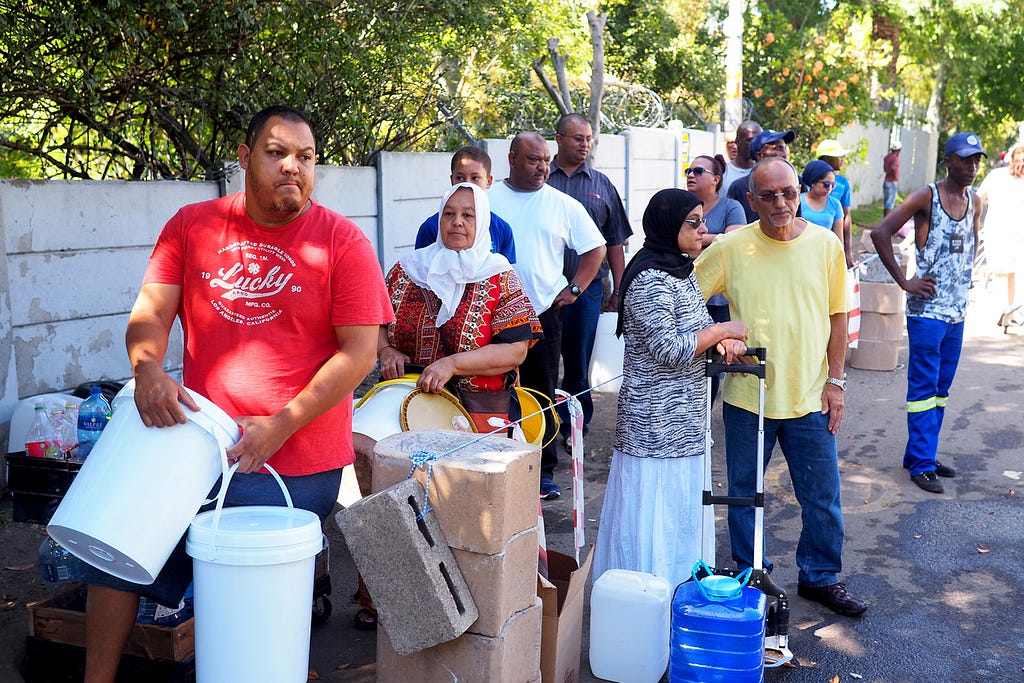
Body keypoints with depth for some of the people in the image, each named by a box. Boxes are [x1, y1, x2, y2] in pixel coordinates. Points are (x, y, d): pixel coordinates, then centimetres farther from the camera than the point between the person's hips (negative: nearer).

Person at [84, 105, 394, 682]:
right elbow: (151, 311, 3)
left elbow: (359, 353, -9)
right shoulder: (193, 226, 6)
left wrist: (280, 427, -16)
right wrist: (148, 368, -20)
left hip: (296, 464, -4)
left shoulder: (342, 241, -5)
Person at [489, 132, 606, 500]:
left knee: (541, 395, 4)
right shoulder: (487, 200, 3)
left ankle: (545, 473, 11)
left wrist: (573, 289, 1)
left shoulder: (564, 205, 4)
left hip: (543, 313, 0)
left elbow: (595, 249, 10)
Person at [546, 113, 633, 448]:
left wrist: (618, 290, 8)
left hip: (587, 287, 1)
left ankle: (574, 427, 16)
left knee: (578, 363, 6)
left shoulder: (602, 185, 11)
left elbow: (615, 242, 13)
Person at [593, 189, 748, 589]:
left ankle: (675, 590, 27)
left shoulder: (683, 272, 12)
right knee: (653, 511, -2)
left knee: (680, 508, 16)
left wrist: (724, 341, -4)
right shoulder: (650, 280, -19)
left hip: (684, 417, 10)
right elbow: (669, 349, -23)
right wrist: (724, 330, -12)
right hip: (656, 418, -10)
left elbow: (695, 324, 18)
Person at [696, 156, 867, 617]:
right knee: (744, 494, 11)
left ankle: (820, 576, 29)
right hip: (747, 395, -1)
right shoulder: (731, 247, -7)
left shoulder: (826, 245, 0)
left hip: (810, 398, 1)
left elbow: (837, 315, 6)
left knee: (823, 496, 9)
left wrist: (835, 380, 2)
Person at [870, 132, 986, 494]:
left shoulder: (974, 201, 10)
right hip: (928, 309, -7)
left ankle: (920, 453, 22)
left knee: (941, 388, 12)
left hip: (957, 311, 7)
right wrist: (904, 281, -15)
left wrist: (966, 274, 15)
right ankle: (922, 464, 1)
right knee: (924, 387, -4)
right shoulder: (927, 196, -10)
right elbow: (880, 234, -15)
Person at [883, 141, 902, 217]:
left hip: (886, 182, 8)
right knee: (890, 204, -7)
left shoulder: (887, 157, 10)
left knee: (886, 203, 13)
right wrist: (895, 175, -21)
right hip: (892, 183, -8)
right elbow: (893, 167, -34)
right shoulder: (895, 158, -16)